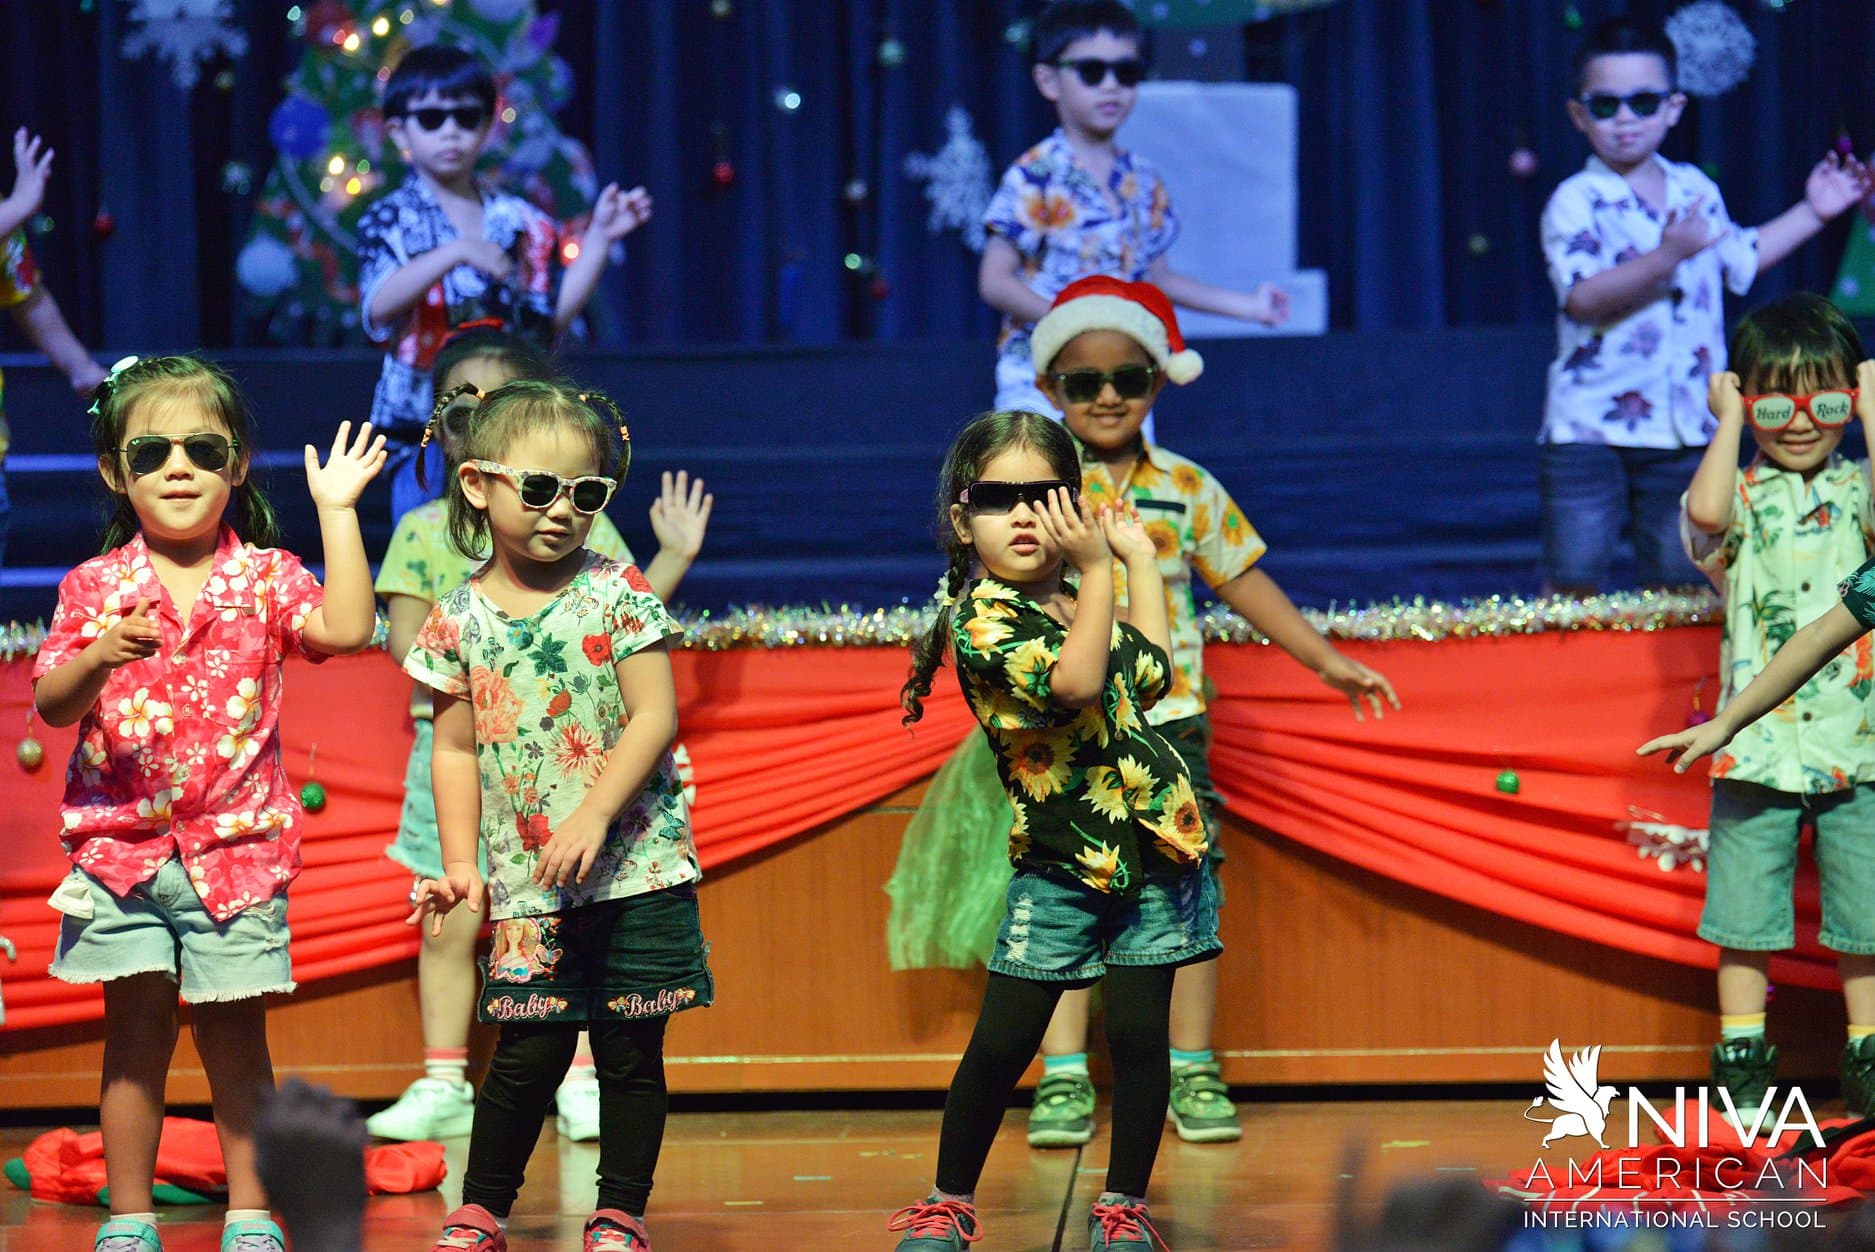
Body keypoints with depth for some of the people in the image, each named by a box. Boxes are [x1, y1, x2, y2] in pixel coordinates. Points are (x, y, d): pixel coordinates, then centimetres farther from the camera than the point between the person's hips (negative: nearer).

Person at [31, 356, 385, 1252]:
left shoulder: (264, 578, 2)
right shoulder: (95, 587, 3)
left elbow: (347, 630, -14)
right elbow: (51, 705, -2)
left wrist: (337, 510, -11)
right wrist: (101, 658, -22)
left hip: (237, 843, 0)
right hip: (120, 842, 1)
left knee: (235, 1036, 3)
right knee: (135, 1029, 3)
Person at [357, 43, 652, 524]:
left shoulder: (520, 222, 10)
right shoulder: (389, 222, -1)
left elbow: (554, 316, 5)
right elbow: (378, 307, -19)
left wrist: (598, 238, 1)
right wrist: (455, 253, -31)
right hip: (423, 432, -3)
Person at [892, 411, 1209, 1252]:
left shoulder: (1075, 598, 11)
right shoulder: (981, 616, -11)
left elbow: (1153, 672, 26)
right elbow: (1072, 681, -26)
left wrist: (1138, 556, 27)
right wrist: (1098, 567, -23)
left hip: (1155, 837, 5)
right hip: (1060, 861, -5)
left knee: (1137, 1031, 1)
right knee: (1001, 1044, -2)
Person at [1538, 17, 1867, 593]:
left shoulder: (1697, 191, 10)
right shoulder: (1576, 202, -9)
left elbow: (1738, 259, 29)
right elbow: (1584, 298, -23)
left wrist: (1812, 213, 28)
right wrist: (1667, 256, -32)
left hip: (1684, 433, 5)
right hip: (1590, 425, -5)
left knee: (1678, 584, 8)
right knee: (1574, 581, -8)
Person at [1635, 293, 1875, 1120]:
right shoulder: (1741, 500, 2)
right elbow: (1706, 513, -22)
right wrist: (1730, 424, -7)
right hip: (1754, 750, -1)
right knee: (1745, 912, 4)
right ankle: (1741, 1059, 14)